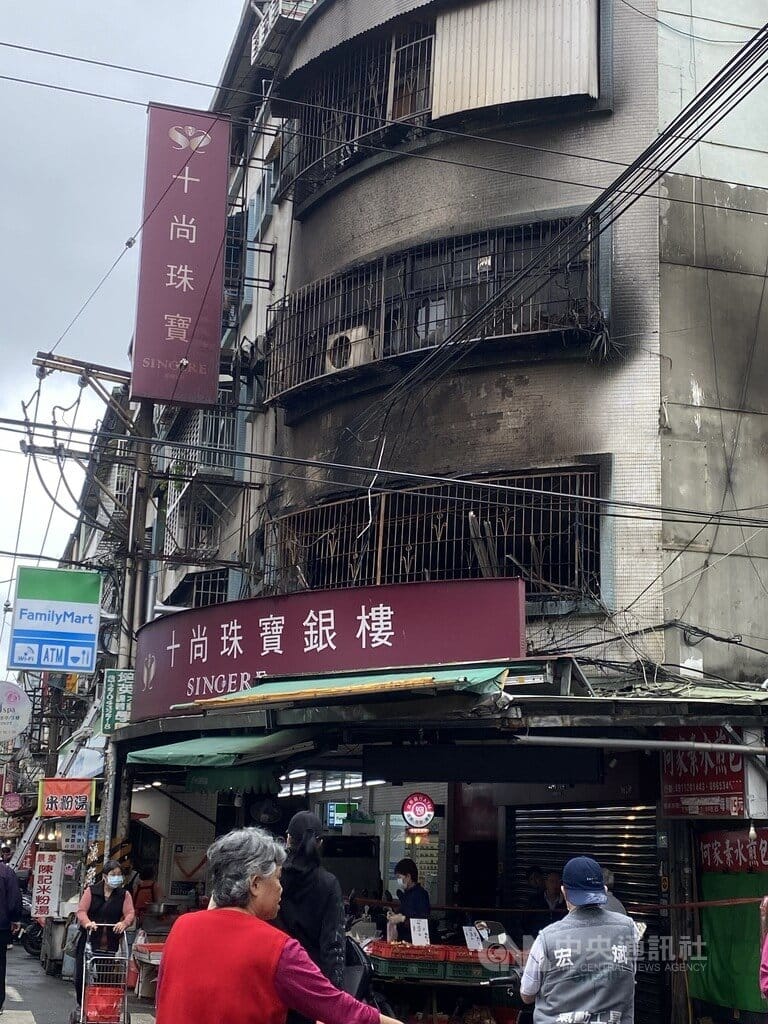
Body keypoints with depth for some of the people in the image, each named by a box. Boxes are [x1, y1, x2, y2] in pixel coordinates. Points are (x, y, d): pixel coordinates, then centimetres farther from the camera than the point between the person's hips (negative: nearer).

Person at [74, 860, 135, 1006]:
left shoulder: (124, 894, 8)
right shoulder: (91, 891, 5)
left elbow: (130, 913, -3)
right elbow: (81, 911, -3)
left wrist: (124, 923, -26)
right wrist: (87, 923, -24)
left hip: (110, 944, 0)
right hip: (89, 941, 0)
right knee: (81, 977, 2)